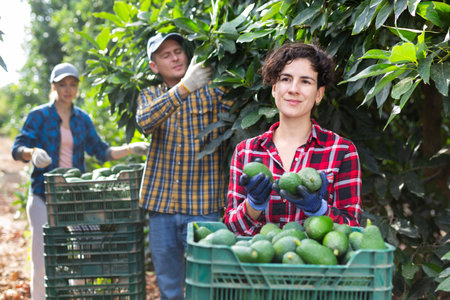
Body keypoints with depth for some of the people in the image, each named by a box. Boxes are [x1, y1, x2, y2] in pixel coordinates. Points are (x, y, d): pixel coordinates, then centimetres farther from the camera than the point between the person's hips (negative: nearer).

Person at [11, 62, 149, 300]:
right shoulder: (39, 115, 1)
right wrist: (33, 153, -27)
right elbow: (17, 149, -5)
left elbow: (101, 151, 14)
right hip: (44, 195, -3)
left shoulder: (82, 119, 12)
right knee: (43, 260, -7)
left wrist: (130, 149, 0)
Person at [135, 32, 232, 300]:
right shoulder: (150, 96, 10)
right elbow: (145, 121, -15)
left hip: (202, 206, -3)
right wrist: (184, 88, -28)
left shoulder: (212, 91, 3)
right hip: (161, 203, 3)